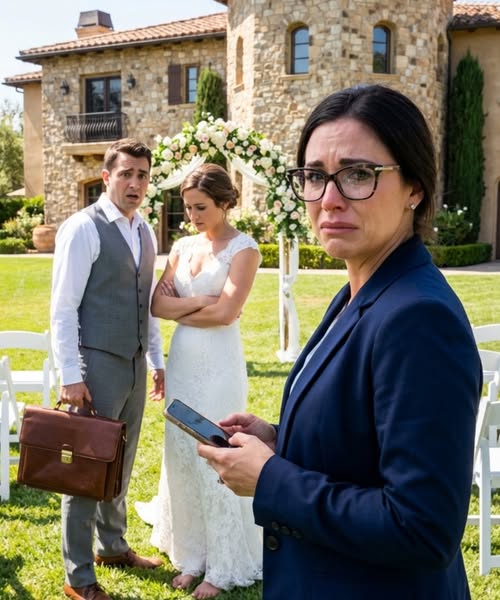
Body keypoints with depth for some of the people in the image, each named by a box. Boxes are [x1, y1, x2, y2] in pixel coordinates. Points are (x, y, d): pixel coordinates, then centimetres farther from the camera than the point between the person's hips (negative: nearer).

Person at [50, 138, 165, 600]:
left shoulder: (145, 232, 11)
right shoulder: (83, 229, -12)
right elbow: (63, 309, -14)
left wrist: (157, 360, 17)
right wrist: (71, 375, -16)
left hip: (134, 364, 7)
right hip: (97, 365, -7)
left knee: (120, 466, 19)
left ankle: (112, 546, 38)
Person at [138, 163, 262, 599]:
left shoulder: (244, 249, -8)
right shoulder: (183, 247, 9)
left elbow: (225, 313, -18)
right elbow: (157, 304, 1)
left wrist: (180, 308, -4)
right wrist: (202, 301, -12)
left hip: (219, 365, -6)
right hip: (182, 361, 6)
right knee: (181, 457, 10)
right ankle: (191, 555, 25)